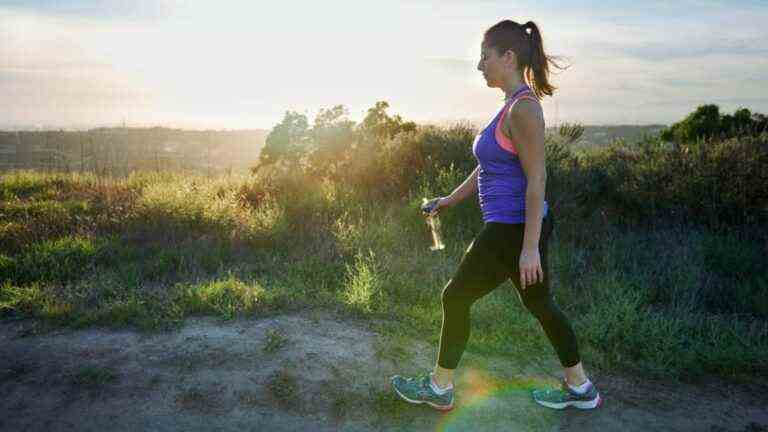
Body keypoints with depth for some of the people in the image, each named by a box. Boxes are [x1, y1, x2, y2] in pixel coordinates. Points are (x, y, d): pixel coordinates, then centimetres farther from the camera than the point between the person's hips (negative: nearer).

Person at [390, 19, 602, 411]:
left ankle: (439, 389, 20)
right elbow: (489, 167, 19)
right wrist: (452, 199, 22)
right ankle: (580, 389, 33)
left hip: (512, 231, -10)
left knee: (456, 298, 4)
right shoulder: (513, 106, 11)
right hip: (518, 227, 10)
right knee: (540, 305, 19)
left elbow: (537, 179, -22)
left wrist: (530, 247, -22)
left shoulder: (524, 108, -18)